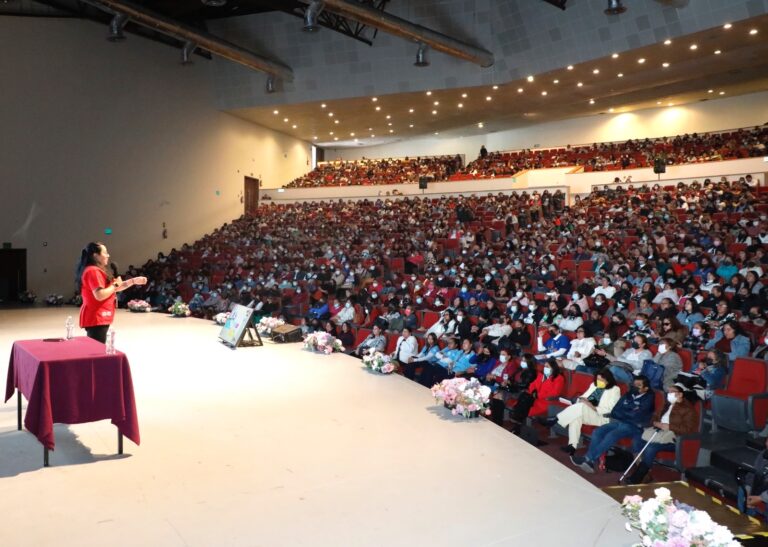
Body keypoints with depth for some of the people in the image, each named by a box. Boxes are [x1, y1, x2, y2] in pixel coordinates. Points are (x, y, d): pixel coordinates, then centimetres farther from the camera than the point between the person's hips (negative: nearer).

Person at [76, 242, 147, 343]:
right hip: (96, 319, -11)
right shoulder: (93, 271, -16)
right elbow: (100, 295, -26)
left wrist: (133, 281, 12)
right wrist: (115, 285, -12)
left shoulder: (96, 271, 18)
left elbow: (112, 288, 21)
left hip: (98, 318, 11)